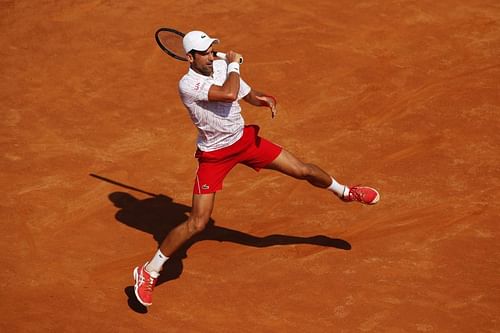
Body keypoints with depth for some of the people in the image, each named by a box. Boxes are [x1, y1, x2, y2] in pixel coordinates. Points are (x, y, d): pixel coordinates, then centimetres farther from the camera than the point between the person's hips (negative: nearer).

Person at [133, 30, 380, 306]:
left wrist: (264, 99, -15)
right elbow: (229, 94, -39)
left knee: (303, 170, 10)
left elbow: (248, 95, 8)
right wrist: (234, 65, -22)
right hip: (214, 155, -6)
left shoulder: (221, 66, -6)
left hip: (245, 139, 6)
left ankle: (344, 192, 42)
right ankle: (149, 272, 3)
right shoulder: (188, 84, -27)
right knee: (197, 223, -12)